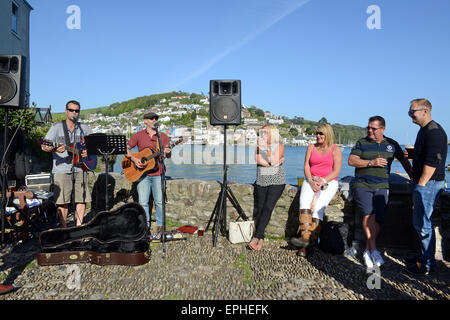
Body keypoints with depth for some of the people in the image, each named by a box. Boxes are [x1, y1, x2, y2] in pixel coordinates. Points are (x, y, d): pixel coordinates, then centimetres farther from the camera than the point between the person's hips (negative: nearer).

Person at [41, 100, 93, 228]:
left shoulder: (84, 128, 11)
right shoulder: (57, 127, 1)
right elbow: (44, 146, -8)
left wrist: (89, 151, -2)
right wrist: (54, 149, -31)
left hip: (80, 168, 3)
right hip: (62, 169, -3)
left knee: (82, 198, 2)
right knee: (63, 201, -3)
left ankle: (78, 227, 14)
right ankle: (64, 229, 11)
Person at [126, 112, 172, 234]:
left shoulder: (163, 136, 9)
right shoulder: (138, 135, 9)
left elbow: (168, 155, 4)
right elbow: (126, 149, 6)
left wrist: (167, 152, -20)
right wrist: (134, 159, -10)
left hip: (158, 174, 0)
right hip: (142, 173, 0)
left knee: (159, 201, -1)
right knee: (143, 202, -1)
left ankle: (160, 225, 15)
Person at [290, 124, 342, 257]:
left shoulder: (336, 149, 5)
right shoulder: (311, 147, 15)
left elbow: (336, 171, -4)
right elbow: (306, 166, 6)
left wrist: (322, 181, -16)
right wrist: (311, 181, -11)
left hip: (328, 182, -2)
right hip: (311, 181, 3)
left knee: (318, 207, -27)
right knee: (304, 202, -28)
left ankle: (310, 241, -28)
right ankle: (305, 237, -38)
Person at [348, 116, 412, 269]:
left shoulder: (392, 144, 15)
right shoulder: (362, 143, 9)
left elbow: (404, 161, 27)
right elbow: (351, 161, -3)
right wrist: (372, 162, -10)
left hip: (382, 187, 2)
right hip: (362, 185, -2)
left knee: (377, 219, -11)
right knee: (368, 215, -21)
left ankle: (367, 252, -2)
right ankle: (374, 250, -17)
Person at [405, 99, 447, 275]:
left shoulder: (434, 132, -17)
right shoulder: (424, 130, 16)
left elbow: (432, 162, -22)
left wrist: (421, 183, -20)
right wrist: (411, 155, 10)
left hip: (428, 183, -10)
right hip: (423, 183, 10)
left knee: (422, 223, -5)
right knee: (421, 222, 17)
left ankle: (427, 264, 6)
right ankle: (426, 255, 29)